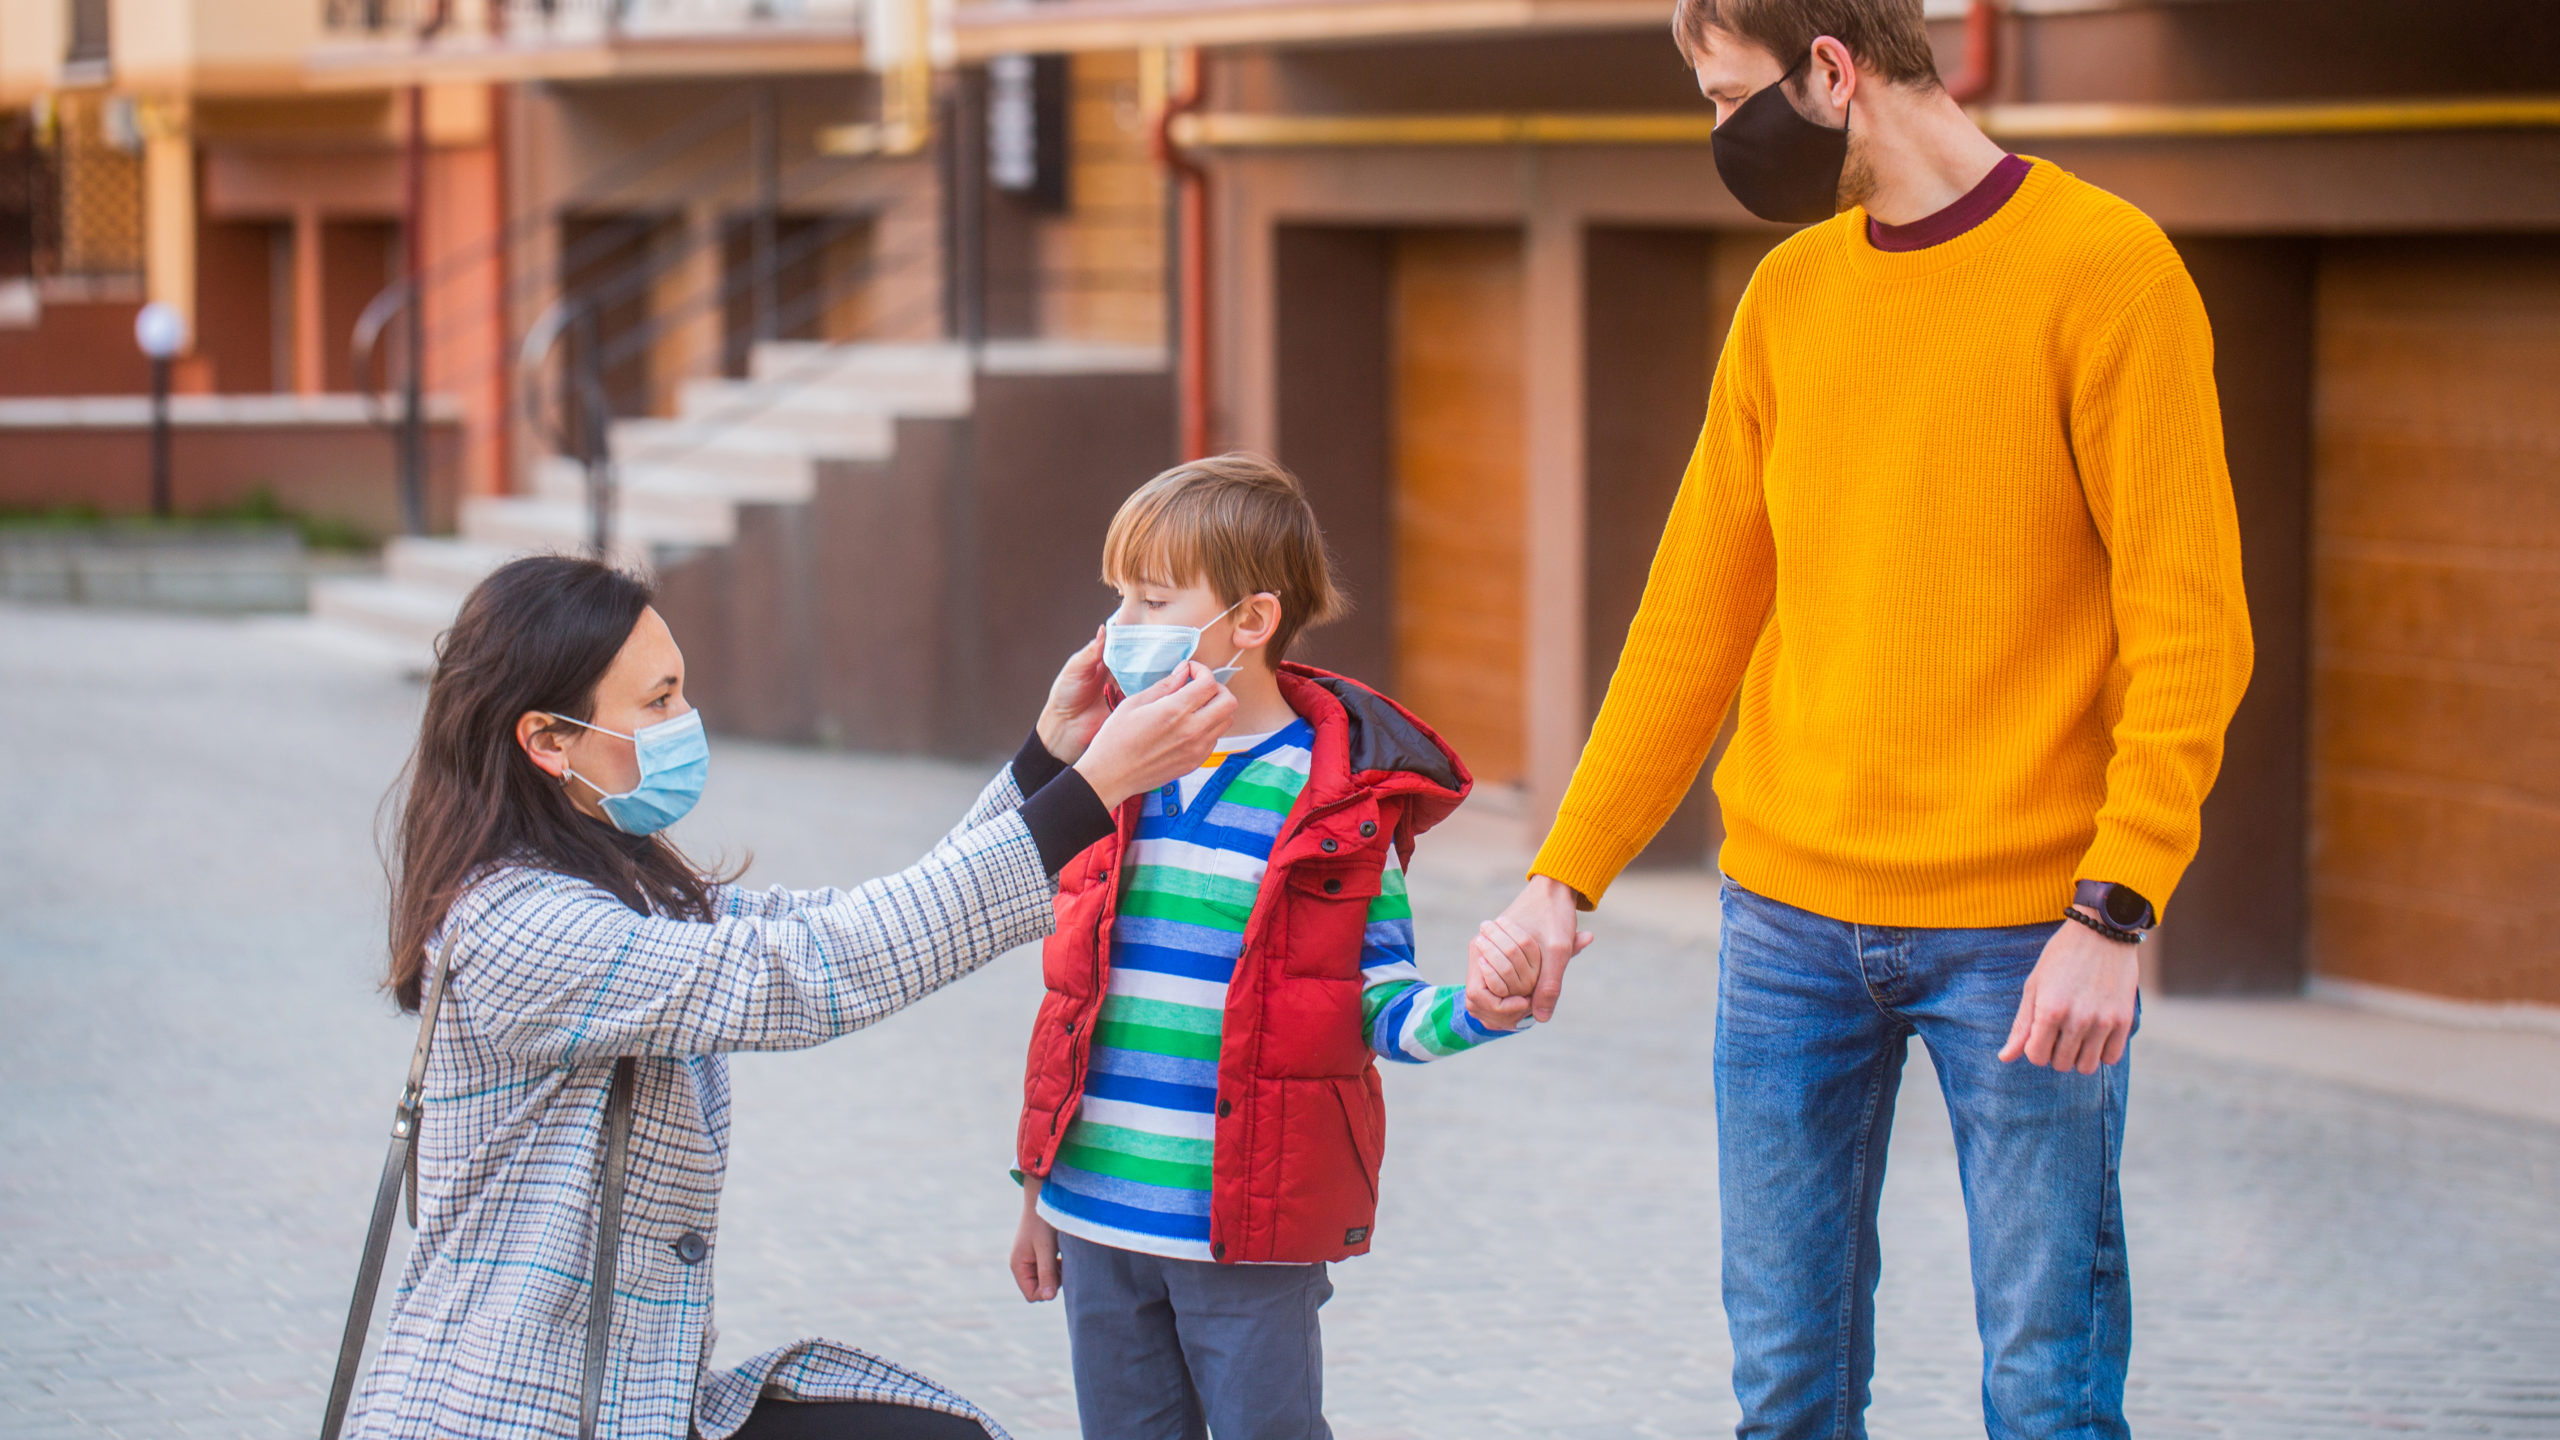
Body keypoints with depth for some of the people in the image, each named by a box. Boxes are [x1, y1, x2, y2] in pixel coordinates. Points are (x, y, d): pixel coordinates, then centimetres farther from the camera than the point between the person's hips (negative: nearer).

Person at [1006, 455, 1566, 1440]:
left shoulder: (1337, 802, -7)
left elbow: (1381, 1002, -5)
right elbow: (1075, 985, 14)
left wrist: (1474, 1011, -28)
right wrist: (1040, 1191, 15)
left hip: (1250, 1235, -5)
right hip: (1098, 1212, 5)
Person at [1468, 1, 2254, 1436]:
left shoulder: (2106, 271, -7)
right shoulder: (1788, 297, 11)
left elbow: (2190, 627, -11)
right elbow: (1694, 620, 14)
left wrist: (2114, 914, -19)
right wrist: (1566, 877, 7)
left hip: (2024, 929, -5)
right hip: (1792, 921, 5)